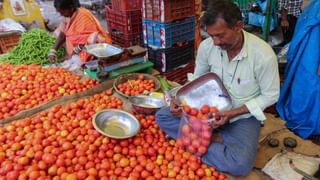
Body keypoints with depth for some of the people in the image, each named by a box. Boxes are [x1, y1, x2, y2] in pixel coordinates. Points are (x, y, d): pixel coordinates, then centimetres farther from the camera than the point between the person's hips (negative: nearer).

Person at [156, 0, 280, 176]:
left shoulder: (263, 54, -24)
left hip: (243, 116, -3)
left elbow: (270, 96, -12)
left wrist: (233, 113, -22)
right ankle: (215, 138, -13)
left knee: (240, 165, -30)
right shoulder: (206, 46, -13)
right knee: (162, 116, -10)